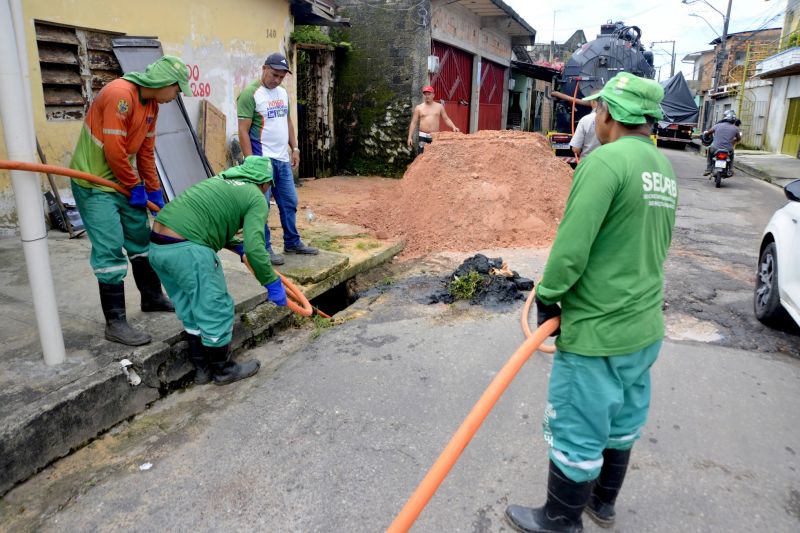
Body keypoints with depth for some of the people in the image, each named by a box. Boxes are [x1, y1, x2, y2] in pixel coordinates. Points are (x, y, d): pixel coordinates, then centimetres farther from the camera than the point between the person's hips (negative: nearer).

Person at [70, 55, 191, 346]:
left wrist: (154, 192, 11)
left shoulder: (151, 103, 6)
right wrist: (136, 187, -14)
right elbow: (113, 150, -25)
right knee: (110, 251, -9)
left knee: (142, 239, 16)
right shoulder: (120, 94, -24)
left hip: (123, 180, 9)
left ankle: (152, 298, 32)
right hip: (94, 183, -9)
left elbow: (146, 151, 11)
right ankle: (115, 323, -1)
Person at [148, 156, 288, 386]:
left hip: (157, 246, 9)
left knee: (191, 311, 21)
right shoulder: (257, 199, 1)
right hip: (187, 249, -9)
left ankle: (202, 368, 33)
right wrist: (272, 283, -2)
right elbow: (254, 248, -12)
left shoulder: (220, 180, 25)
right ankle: (222, 369, 25)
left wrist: (236, 246, 46)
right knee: (216, 310, 9)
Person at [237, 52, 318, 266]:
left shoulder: (283, 93, 13)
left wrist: (295, 148, 15)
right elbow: (243, 131, -14)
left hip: (283, 159, 8)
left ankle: (292, 243, 27)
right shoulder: (250, 94, -11)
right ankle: (264, 249, 9)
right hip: (262, 160, -8)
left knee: (290, 203, 14)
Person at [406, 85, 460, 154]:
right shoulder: (419, 108, 6)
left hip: (435, 136, 1)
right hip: (423, 136, -1)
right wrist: (410, 137, -2)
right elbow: (413, 123, 5)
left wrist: (454, 127, -8)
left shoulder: (439, 106, 8)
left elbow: (446, 119, 10)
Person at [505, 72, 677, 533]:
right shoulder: (665, 168, 7)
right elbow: (653, 246, 13)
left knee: (577, 433, 9)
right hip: (645, 327, 9)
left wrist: (547, 298, -8)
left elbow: (571, 247, -23)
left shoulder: (605, 161, -19)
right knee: (622, 423, 23)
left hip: (597, 331, -8)